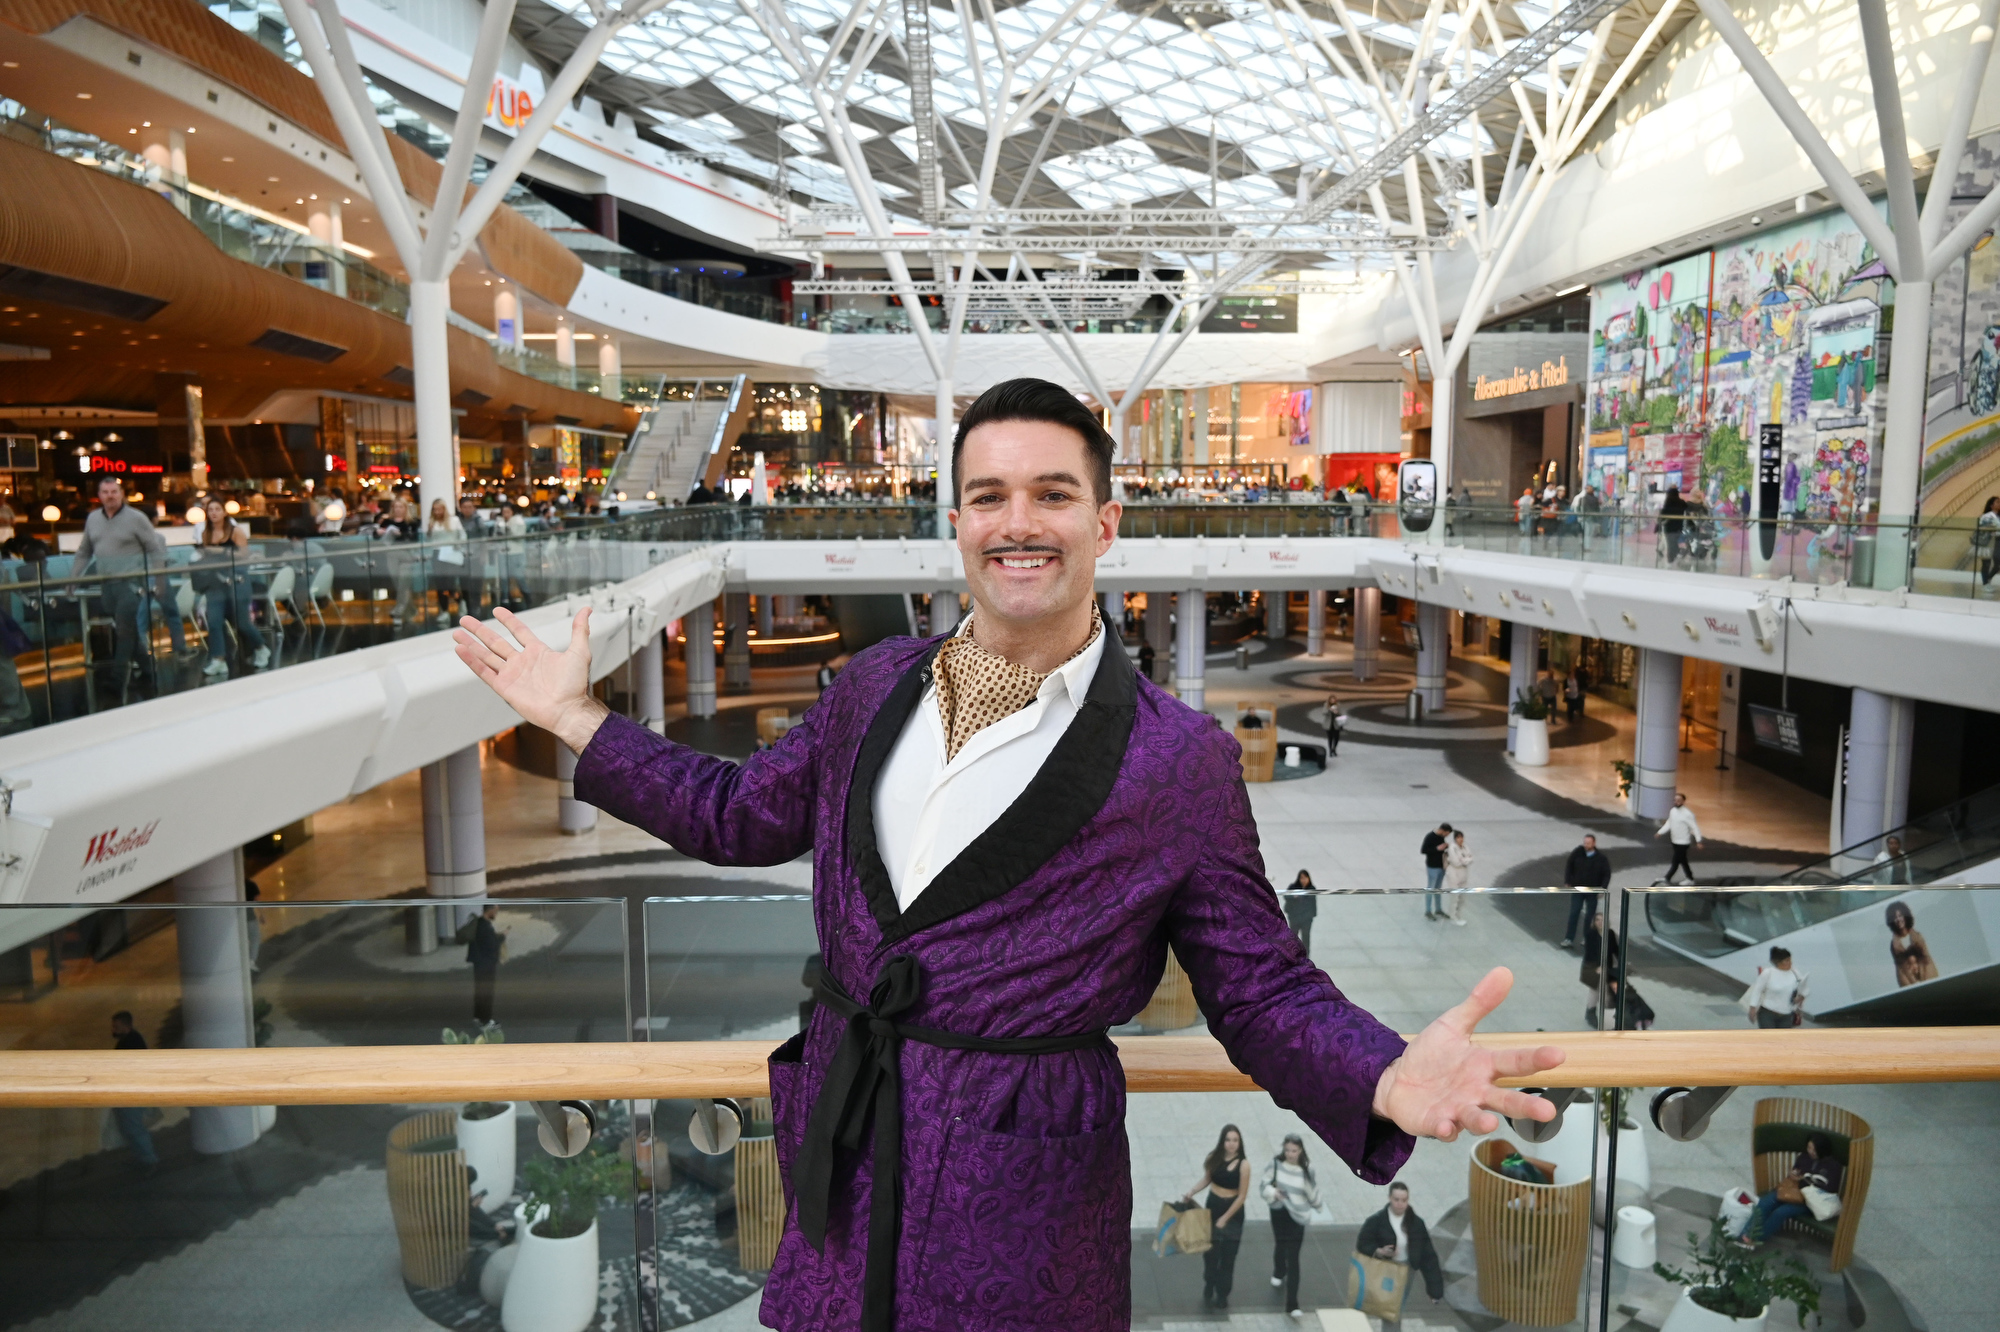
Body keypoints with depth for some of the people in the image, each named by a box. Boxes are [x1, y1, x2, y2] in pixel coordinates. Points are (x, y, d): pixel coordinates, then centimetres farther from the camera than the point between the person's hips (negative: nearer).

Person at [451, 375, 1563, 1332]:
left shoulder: (1180, 759, -10)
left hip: (1027, 1211, -4)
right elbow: (743, 813, 16)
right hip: (843, 1167, 5)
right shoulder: (878, 687, 3)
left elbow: (1262, 988, -6)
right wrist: (579, 720, 14)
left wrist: (1390, 1084, -25)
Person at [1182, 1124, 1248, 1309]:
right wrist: (1190, 1193, -8)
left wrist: (1225, 1218, -12)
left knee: (1228, 1256, 11)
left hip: (1233, 1212, -2)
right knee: (1210, 1254, 7)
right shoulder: (1214, 1158, -10)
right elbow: (1206, 1179, 7)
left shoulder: (1243, 1165, -20)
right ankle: (1208, 1294, 24)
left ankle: (1222, 1295, 27)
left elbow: (1242, 1196, -15)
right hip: (1212, 1207, 2)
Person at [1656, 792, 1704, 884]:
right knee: (1682, 861, 16)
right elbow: (1668, 824, 14)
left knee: (1675, 862, -3)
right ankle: (1690, 879, 27)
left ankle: (1667, 878, 2)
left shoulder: (1687, 814, -18)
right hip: (1675, 841, 8)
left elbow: (1695, 828, -16)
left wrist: (1698, 841, -19)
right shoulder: (1672, 811, 4)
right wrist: (1660, 833, 6)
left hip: (1683, 842, -8)